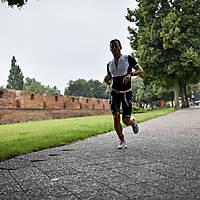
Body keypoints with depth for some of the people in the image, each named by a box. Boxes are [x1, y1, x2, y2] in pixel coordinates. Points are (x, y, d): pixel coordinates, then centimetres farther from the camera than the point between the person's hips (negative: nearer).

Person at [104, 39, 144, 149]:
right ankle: (122, 141, -1)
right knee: (116, 117, -15)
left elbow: (140, 70, -7)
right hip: (115, 93, 3)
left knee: (126, 121, -7)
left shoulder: (128, 58, -3)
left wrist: (130, 74, -26)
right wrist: (107, 80, -5)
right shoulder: (109, 64, 9)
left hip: (127, 93, -3)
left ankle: (133, 122, 31)